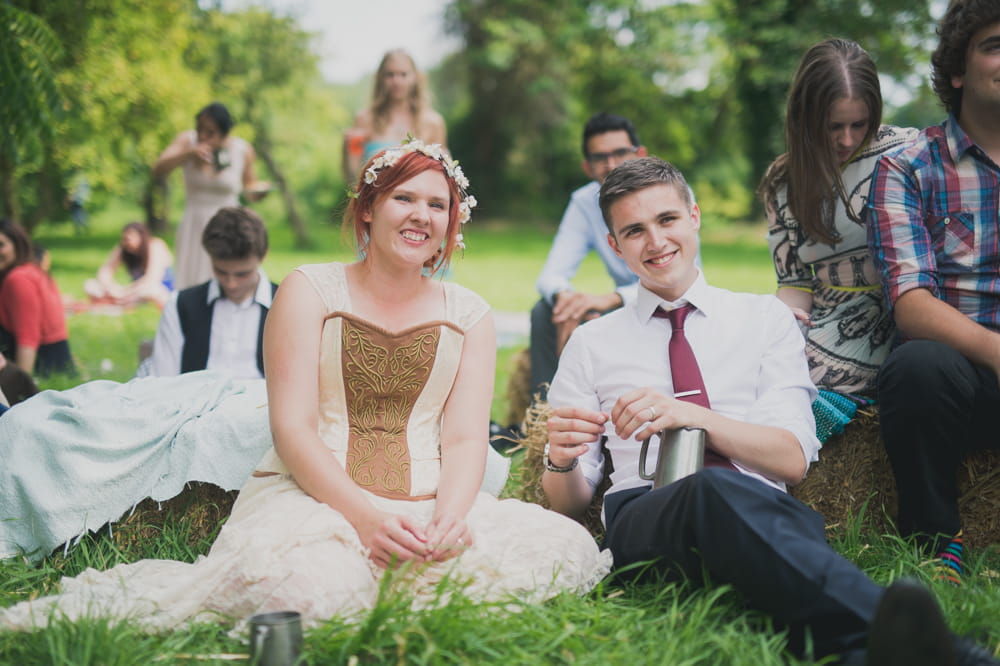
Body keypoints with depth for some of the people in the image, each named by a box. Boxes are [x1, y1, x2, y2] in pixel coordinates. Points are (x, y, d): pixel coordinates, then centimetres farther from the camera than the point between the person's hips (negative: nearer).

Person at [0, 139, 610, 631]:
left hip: (430, 508, 4)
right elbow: (292, 427, -4)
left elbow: (465, 439, 4)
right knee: (311, 583, -40)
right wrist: (363, 514, -20)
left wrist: (450, 517, -18)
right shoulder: (310, 290, 6)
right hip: (312, 497, -4)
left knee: (571, 547, -23)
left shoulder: (469, 314, 15)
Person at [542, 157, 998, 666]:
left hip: (763, 513, 1)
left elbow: (793, 461, 6)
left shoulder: (764, 318, 19)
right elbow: (569, 504, 16)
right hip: (642, 521, -1)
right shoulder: (591, 345, 20)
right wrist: (561, 459, -9)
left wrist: (693, 416, -10)